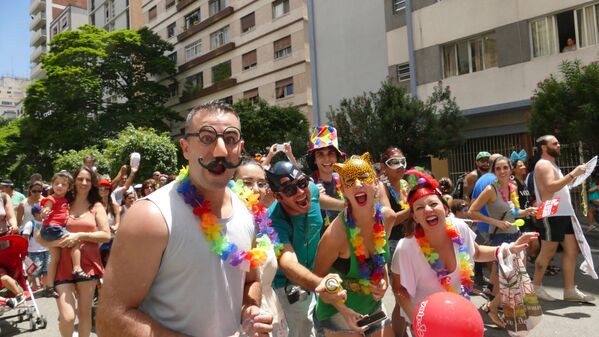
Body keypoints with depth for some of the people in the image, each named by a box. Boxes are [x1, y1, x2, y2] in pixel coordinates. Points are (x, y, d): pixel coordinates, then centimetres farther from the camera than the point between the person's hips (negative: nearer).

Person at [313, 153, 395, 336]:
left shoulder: (387, 217, -12)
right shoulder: (336, 233, -29)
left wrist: (385, 279, -5)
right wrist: (344, 311, -22)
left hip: (374, 306, 5)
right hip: (339, 312, -5)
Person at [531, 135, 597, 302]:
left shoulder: (551, 164, 22)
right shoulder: (543, 164, -10)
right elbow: (550, 187, -25)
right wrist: (573, 174, -24)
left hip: (564, 214, 10)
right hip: (552, 215, -10)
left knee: (572, 250, 7)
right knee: (548, 252, -3)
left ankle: (570, 290, 11)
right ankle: (536, 286, 8)